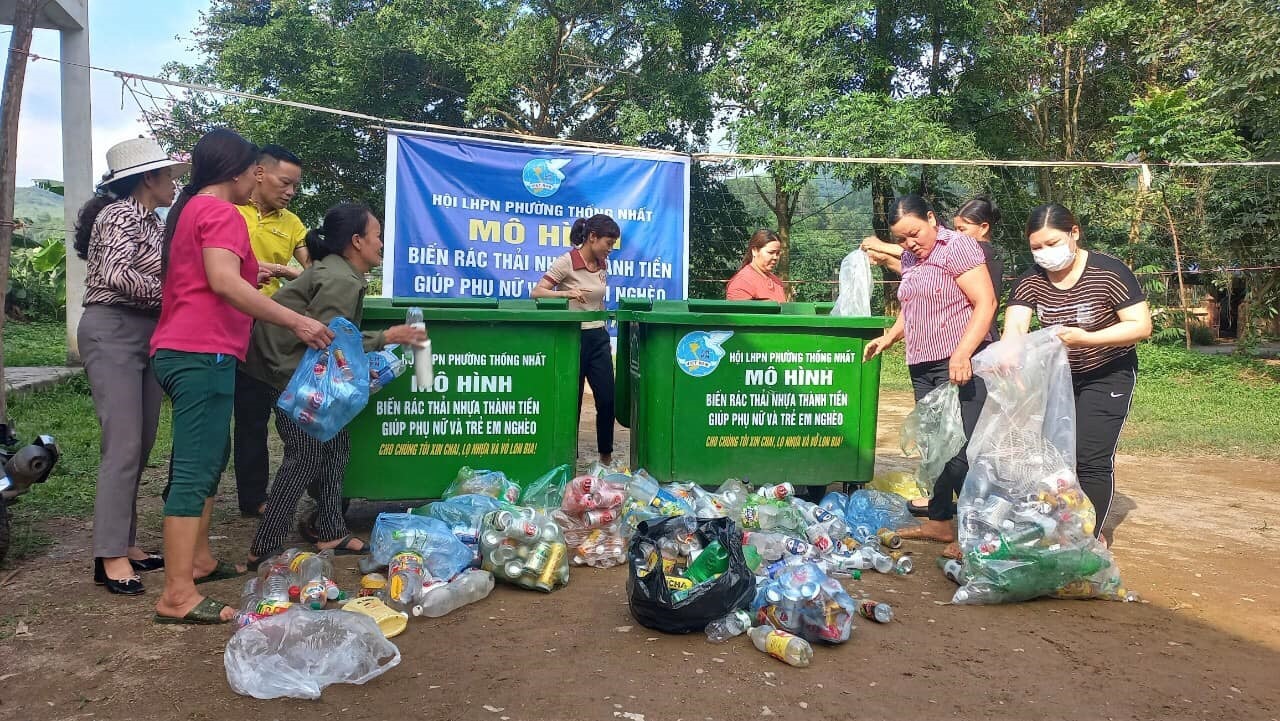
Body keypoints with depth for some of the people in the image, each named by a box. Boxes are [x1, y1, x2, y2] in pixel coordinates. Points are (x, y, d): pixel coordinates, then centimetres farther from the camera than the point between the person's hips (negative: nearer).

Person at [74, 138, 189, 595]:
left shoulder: (152, 222, 17)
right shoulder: (120, 215, -10)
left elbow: (158, 276, 11)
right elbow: (116, 275, -23)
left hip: (146, 336, 9)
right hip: (113, 334, -9)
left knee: (141, 445, 9)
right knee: (123, 446, -11)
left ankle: (124, 543, 18)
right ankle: (111, 556, -6)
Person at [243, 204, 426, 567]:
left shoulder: (335, 270, 12)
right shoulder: (341, 281, -19)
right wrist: (384, 339, -18)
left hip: (301, 367, 11)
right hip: (288, 370, -11)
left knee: (335, 445, 12)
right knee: (306, 455, -8)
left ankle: (332, 534, 20)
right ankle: (264, 550, -1)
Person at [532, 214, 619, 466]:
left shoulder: (603, 265, 9)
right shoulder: (566, 262, -11)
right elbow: (537, 293, -16)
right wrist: (566, 293, -32)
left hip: (598, 338, 6)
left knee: (607, 399, 5)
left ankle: (606, 455, 20)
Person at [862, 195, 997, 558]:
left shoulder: (957, 247, -9)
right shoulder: (910, 258, 15)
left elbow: (986, 303, -15)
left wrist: (962, 354, -24)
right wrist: (888, 337, 12)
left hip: (960, 366, -8)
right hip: (922, 366, 8)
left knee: (961, 449, -9)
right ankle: (940, 521, 24)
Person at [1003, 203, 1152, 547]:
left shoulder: (1109, 273, -20)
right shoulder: (1030, 282, -9)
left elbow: (1142, 326, -20)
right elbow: (1014, 329, -21)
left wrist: (1087, 339, -35)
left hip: (1107, 376, -4)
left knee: (1091, 458, -11)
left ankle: (1091, 537, 4)